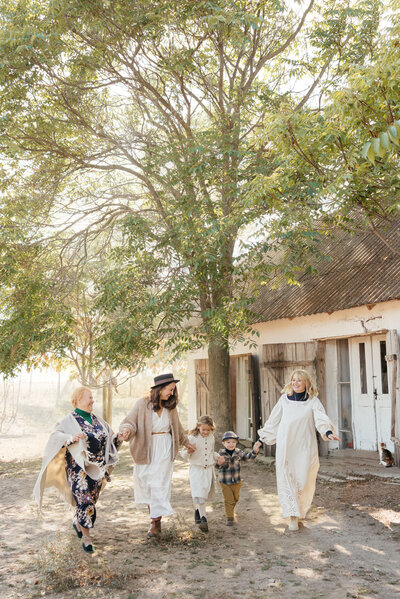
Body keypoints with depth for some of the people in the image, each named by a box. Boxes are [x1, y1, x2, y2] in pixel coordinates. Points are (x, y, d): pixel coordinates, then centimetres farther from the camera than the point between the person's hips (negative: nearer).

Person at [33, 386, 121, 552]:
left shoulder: (97, 420, 12)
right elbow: (55, 435, -19)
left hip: (97, 468, 6)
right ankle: (86, 537, 2)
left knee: (91, 500, 13)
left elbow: (110, 438, 19)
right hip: (78, 468, -6)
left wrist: (119, 436, 1)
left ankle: (77, 522, 39)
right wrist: (71, 438, -35)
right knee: (85, 501, -9)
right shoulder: (69, 420, -6)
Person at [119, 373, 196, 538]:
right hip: (146, 449, -1)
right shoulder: (142, 404, -9)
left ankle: (156, 522, 4)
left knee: (159, 484, -2)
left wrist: (186, 443, 30)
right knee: (145, 483, 6)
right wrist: (127, 430, -35)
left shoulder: (170, 406, 4)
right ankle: (153, 512, 25)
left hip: (165, 450, 1)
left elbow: (177, 427, 20)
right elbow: (130, 421, -12)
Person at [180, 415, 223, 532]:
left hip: (209, 469, 5)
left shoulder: (211, 438, 6)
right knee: (199, 493, -13)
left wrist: (217, 457, 4)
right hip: (196, 469, -5)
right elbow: (184, 454, -9)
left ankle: (197, 511, 34)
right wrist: (187, 451, -31)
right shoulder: (192, 438, -10)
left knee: (205, 492, 12)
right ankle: (203, 518, -10)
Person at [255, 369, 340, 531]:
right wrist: (262, 439, 18)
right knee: (287, 479, -7)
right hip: (285, 446, 1)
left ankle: (301, 510, 27)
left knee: (304, 481, -1)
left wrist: (328, 432, -31)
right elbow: (273, 421, 17)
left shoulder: (313, 401, 4)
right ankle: (292, 516, -6)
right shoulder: (284, 399, 10)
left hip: (305, 446, -1)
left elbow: (321, 418, -12)